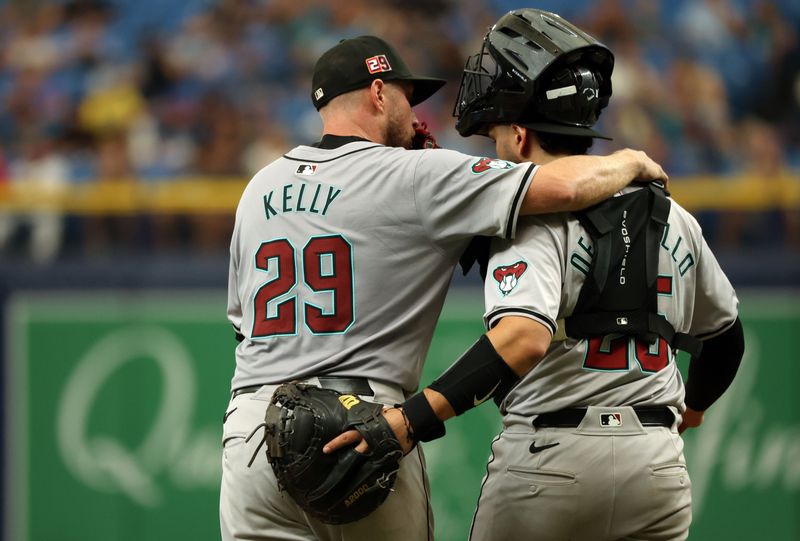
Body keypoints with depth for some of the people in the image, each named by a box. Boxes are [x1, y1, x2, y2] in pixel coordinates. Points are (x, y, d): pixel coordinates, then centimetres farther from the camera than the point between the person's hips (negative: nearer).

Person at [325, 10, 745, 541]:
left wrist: (412, 419, -33)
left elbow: (524, 338, -27)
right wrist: (693, 405, 43)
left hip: (550, 456, -5)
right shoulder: (673, 218, 10)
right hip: (658, 463, 5)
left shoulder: (533, 217, -9)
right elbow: (725, 334, 22)